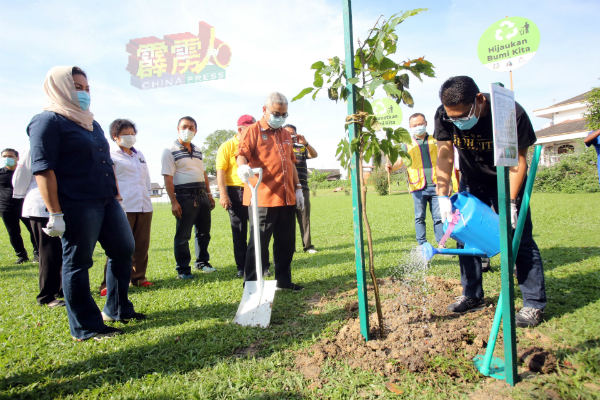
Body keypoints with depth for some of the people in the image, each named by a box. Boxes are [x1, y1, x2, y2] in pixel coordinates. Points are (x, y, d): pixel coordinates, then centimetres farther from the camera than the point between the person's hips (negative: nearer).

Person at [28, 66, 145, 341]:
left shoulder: (92, 124, 21)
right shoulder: (48, 121, -5)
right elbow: (43, 169, -13)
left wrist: (117, 196, 19)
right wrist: (55, 214, -19)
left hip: (107, 202, 9)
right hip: (76, 205, -9)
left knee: (123, 250, 11)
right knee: (77, 263, 1)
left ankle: (117, 310, 26)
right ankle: (86, 328, 12)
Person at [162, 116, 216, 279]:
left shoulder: (197, 151, 17)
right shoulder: (170, 151, -4)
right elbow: (168, 178, -10)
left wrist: (209, 194, 16)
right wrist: (174, 202, -17)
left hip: (201, 195, 7)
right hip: (185, 196, -7)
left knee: (204, 232, 13)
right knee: (183, 235, 0)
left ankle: (202, 263, 28)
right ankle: (182, 270, 10)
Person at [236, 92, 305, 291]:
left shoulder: (285, 134, 20)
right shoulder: (253, 130, 0)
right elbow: (242, 153, -13)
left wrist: (298, 188, 19)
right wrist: (242, 166, -36)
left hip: (287, 198, 7)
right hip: (262, 198, -6)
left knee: (286, 243, 13)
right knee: (258, 244, 0)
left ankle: (284, 280, 26)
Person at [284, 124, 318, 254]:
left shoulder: (302, 148, 19)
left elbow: (314, 155, 2)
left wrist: (305, 143, -16)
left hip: (302, 188, 2)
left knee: (305, 217, 3)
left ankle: (308, 245, 9)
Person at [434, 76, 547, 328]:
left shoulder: (511, 113, -29)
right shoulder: (444, 116, -21)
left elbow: (519, 160, -22)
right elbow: (444, 155, -18)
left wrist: (510, 203, -28)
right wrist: (443, 196, -26)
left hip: (507, 181, -3)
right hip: (472, 180, 4)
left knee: (520, 238, -8)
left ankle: (534, 304, 4)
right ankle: (472, 296, 15)